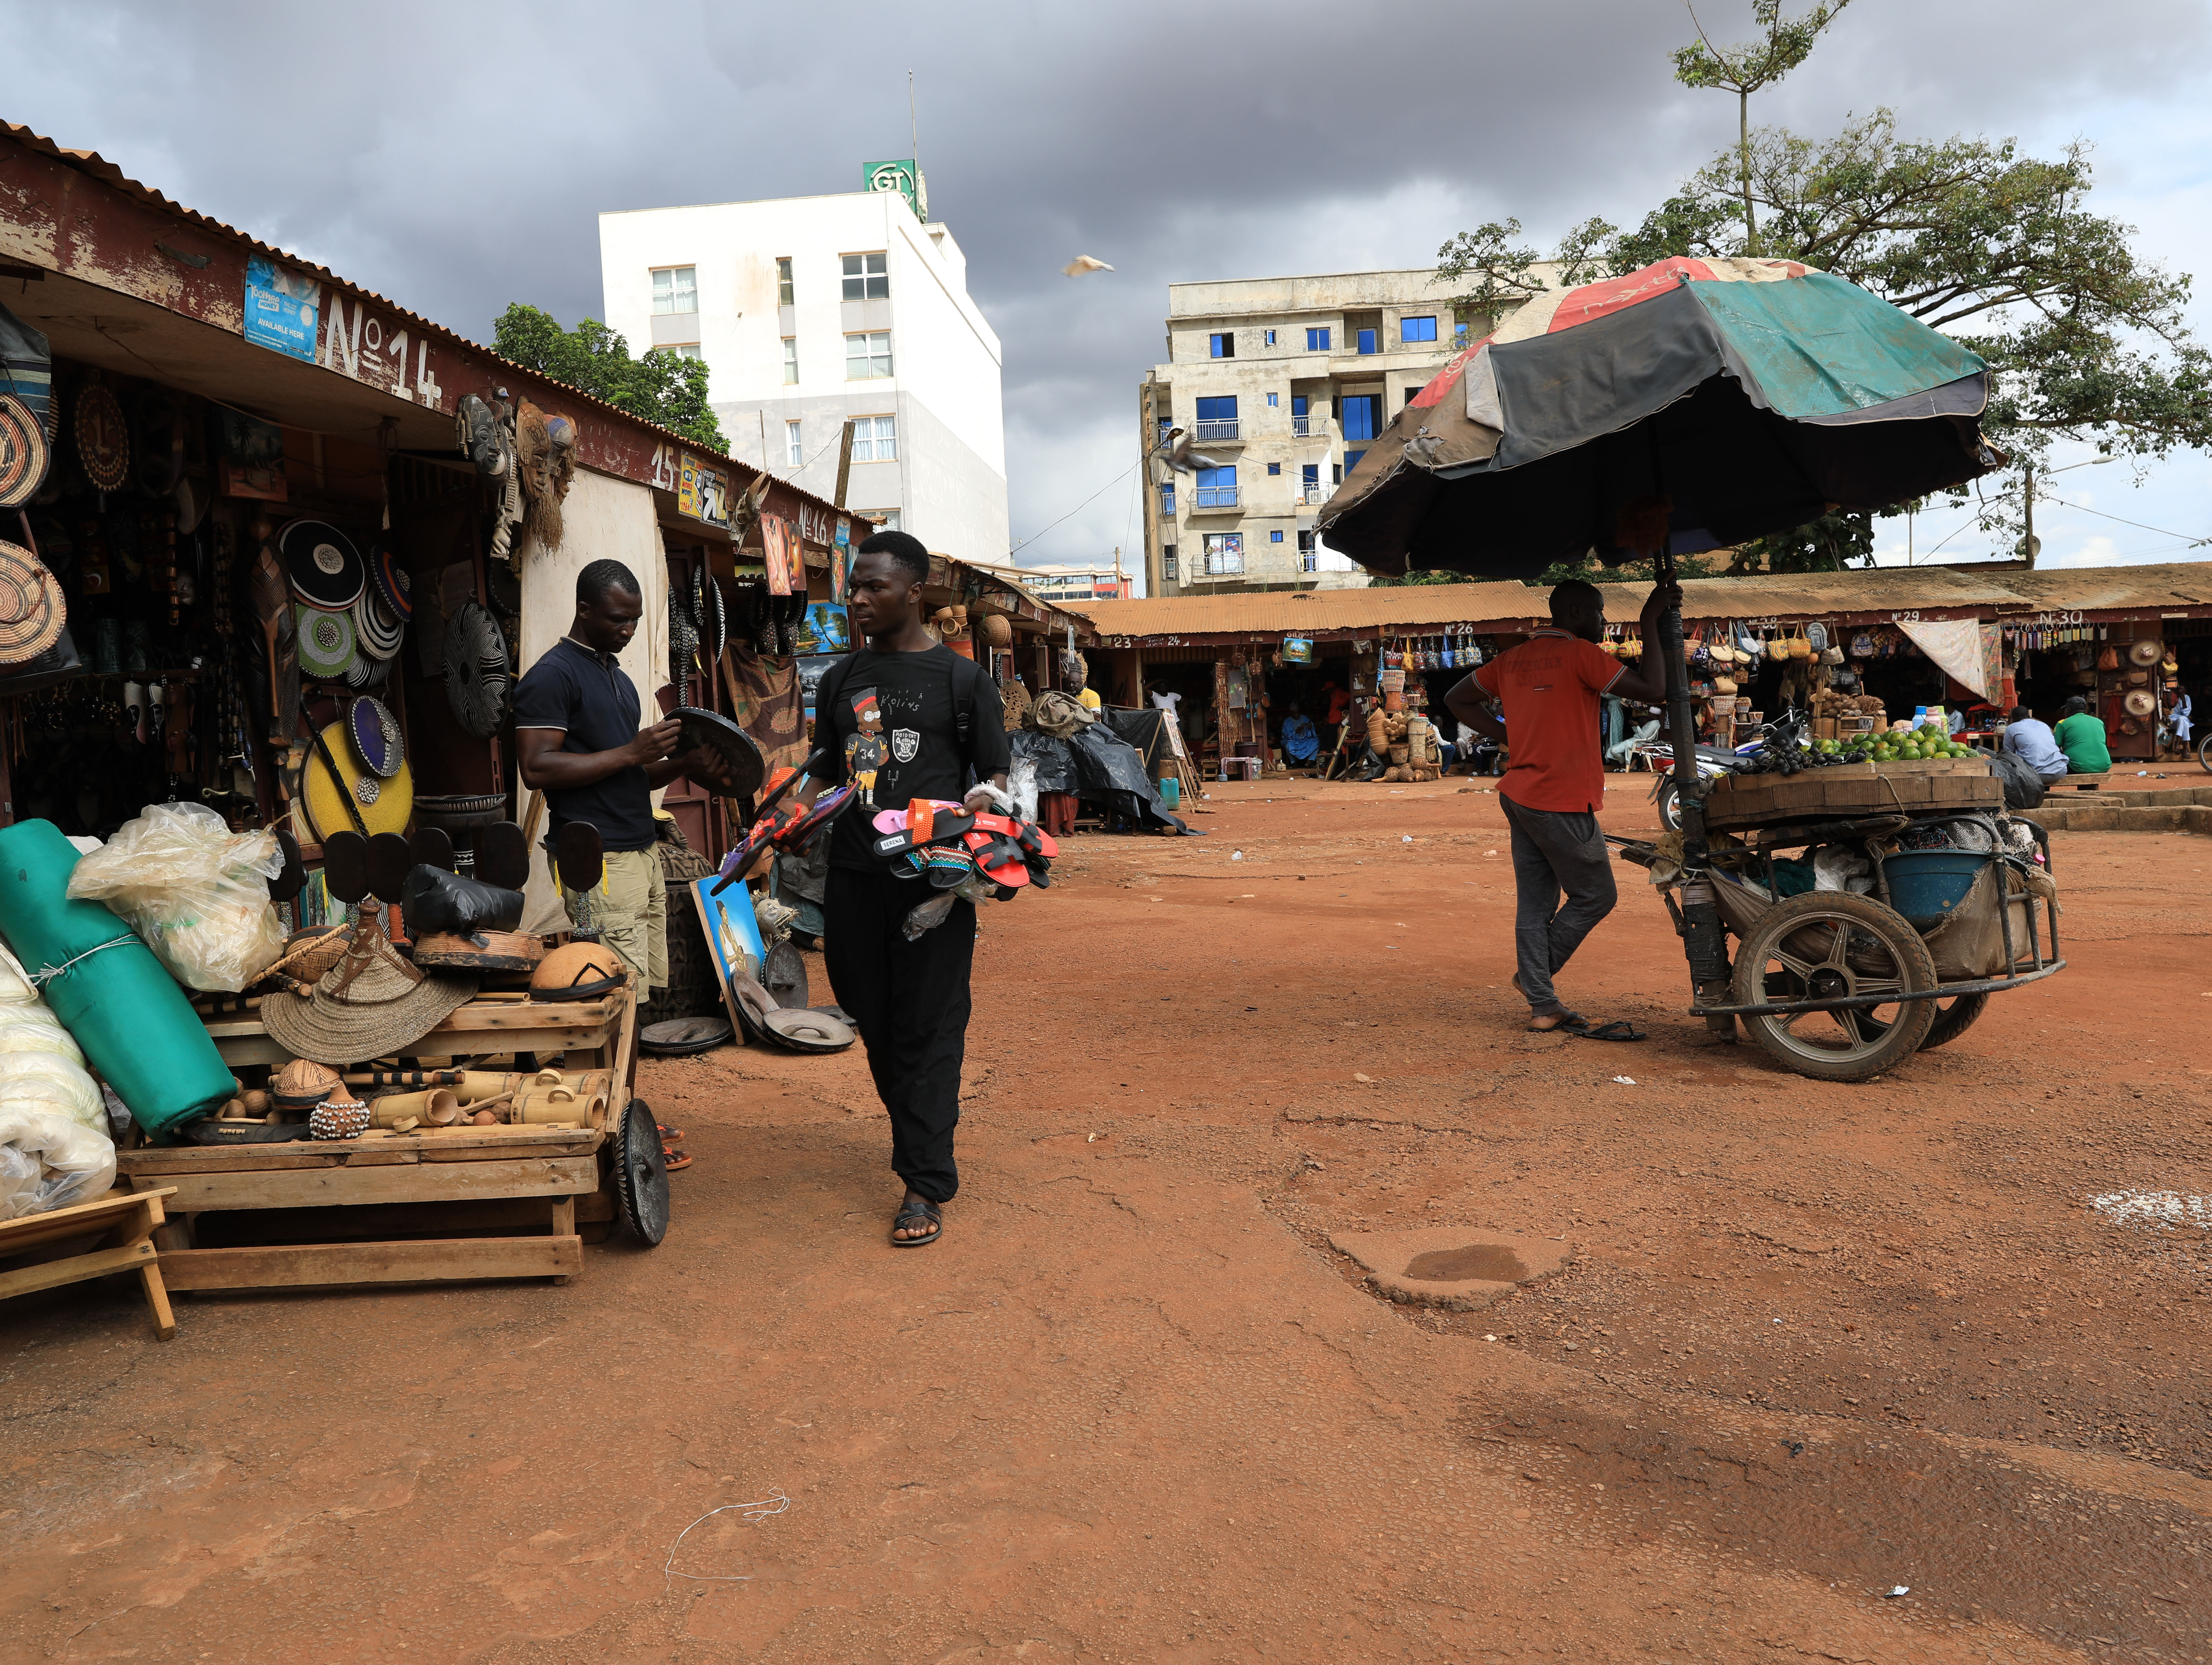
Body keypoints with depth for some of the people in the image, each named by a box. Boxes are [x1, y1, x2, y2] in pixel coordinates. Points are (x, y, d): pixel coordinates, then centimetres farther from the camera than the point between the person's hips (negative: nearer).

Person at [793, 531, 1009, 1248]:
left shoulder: (960, 677, 3)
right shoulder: (842, 679, 16)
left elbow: (996, 773, 4)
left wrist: (979, 804, -17)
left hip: (932, 879, -5)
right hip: (853, 878, 5)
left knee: (929, 1028, -4)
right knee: (874, 1021, 11)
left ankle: (925, 1184, 0)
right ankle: (919, 1137, 32)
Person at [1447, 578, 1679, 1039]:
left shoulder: (1513, 659, 11)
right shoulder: (1579, 654, -11)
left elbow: (1457, 699, 20)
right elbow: (1652, 691, -15)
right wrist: (1650, 624, -8)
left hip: (1519, 797, 8)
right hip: (1562, 805, -8)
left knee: (1536, 902, 8)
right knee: (1595, 896, 8)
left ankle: (1543, 1005, 11)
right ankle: (1535, 977, 14)